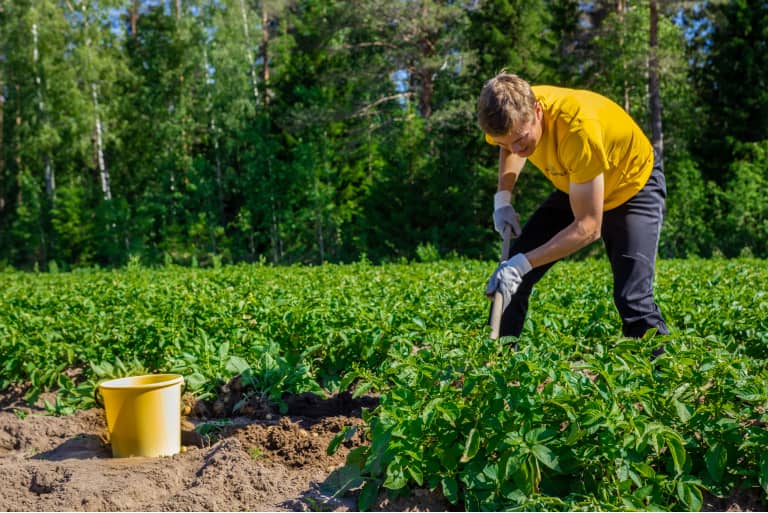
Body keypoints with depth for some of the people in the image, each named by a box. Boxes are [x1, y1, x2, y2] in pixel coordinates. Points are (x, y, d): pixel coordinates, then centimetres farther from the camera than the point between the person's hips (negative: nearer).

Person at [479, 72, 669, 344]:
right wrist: (503, 199, -8)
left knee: (632, 300, -22)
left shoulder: (580, 128, -41)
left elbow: (588, 227, -35)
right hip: (574, 187, 6)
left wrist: (522, 264, -39)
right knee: (510, 272, -3)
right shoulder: (514, 113, -22)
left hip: (634, 184, -6)